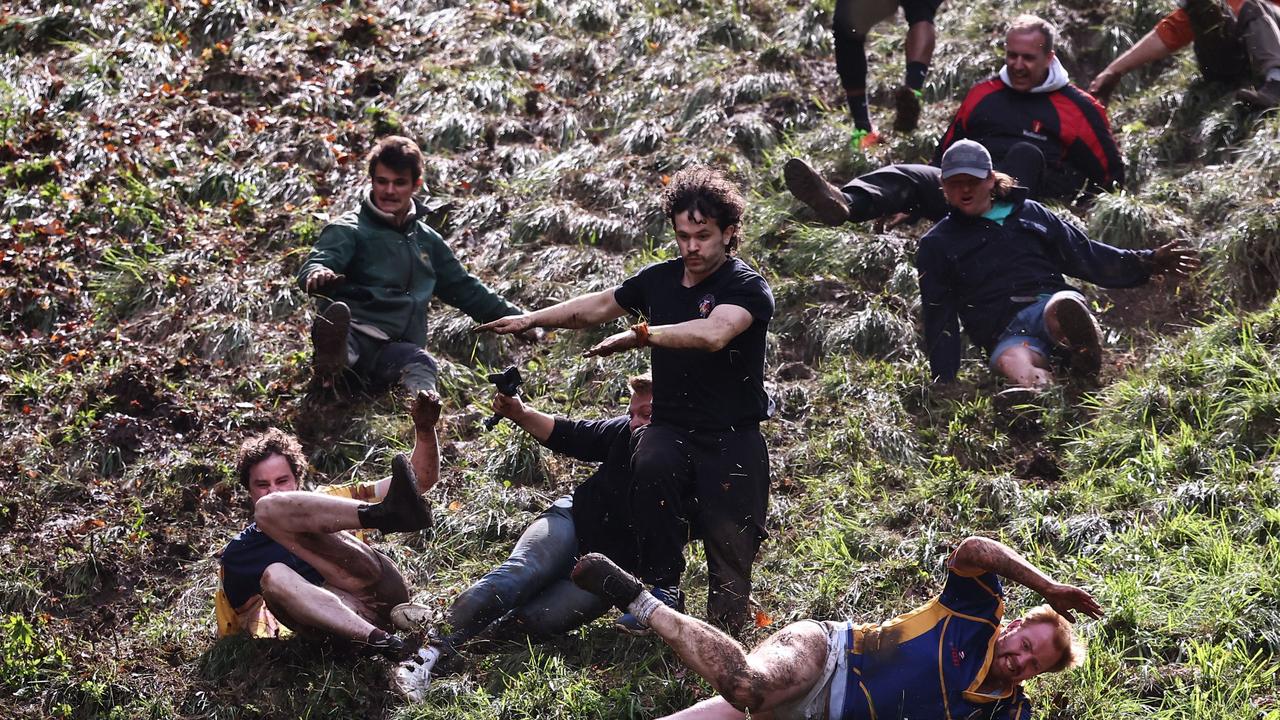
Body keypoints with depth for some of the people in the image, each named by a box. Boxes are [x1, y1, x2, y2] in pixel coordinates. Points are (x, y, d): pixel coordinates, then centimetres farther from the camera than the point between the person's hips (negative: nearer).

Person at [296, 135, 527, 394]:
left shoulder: (427, 240, 27)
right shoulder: (348, 230, 9)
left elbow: (464, 289, 37)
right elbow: (314, 264, -9)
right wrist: (318, 276, -35)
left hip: (396, 351, 3)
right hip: (352, 335, -3)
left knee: (421, 364, -37)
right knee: (338, 312, -42)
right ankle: (332, 359, -78)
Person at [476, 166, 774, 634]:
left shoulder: (747, 287, -9)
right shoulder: (660, 279, 10)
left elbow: (712, 334, -30)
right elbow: (599, 305, 26)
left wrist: (640, 335, -28)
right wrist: (531, 319, 28)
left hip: (732, 438, -3)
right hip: (672, 428, 3)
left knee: (730, 552, -11)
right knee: (652, 465, -32)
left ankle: (724, 630, 16)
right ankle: (660, 591, -20)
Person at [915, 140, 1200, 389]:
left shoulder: (1030, 213, 23)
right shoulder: (936, 246, 17)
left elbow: (1087, 256, 25)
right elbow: (939, 319, 12)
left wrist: (1147, 263, 14)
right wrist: (943, 383, 1)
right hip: (1007, 333, -2)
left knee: (1065, 306, -40)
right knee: (1024, 374, -41)